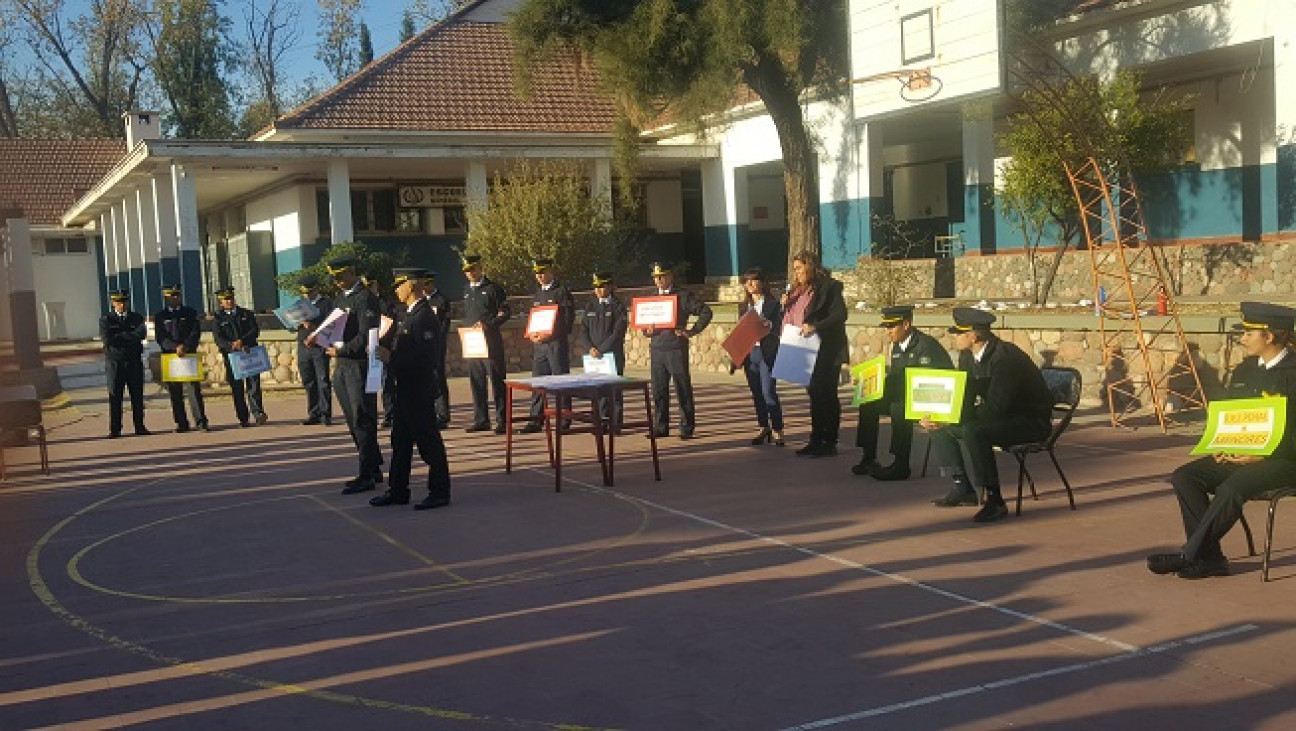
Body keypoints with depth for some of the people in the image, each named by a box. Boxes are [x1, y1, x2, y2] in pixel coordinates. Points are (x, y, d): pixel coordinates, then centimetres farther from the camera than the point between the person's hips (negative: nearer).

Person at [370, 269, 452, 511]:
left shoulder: (425, 317, -18)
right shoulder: (404, 314, 12)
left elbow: (427, 358, -25)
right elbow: (392, 340, 15)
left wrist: (392, 358, -24)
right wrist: (381, 349, -5)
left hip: (420, 390, -10)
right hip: (405, 388, 10)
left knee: (428, 441, -1)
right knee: (400, 440, 15)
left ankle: (439, 493, 8)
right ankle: (398, 491, 24)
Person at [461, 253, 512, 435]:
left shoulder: (493, 289, -1)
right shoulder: (468, 292, 18)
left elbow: (505, 312, -5)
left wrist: (488, 324, -17)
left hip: (491, 342, -6)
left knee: (497, 381, -5)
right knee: (476, 382, 7)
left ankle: (502, 420, -3)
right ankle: (481, 420, 13)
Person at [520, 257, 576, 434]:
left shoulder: (562, 292, -3)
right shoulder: (537, 294, 18)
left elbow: (568, 319, -9)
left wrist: (550, 334, -17)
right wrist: (532, 334, 3)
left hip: (557, 343, -6)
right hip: (539, 345, 6)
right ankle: (536, 420, 8)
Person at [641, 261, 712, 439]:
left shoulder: (683, 296, 2)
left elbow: (705, 312, -3)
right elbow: (644, 322, 23)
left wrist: (692, 331, -8)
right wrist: (647, 331, 1)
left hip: (677, 349, -5)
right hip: (656, 349, 5)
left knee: (683, 389, -1)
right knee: (659, 390, 5)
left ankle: (687, 428, 4)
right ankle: (660, 427, 13)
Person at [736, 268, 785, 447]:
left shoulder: (773, 303, -1)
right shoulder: (744, 306, 14)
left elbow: (779, 328, -6)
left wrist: (769, 325, -27)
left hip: (767, 353, -5)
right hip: (749, 354, 5)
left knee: (769, 393, -10)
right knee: (757, 394, 9)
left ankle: (777, 432, -5)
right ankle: (764, 429, 18)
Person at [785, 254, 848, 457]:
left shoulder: (828, 287, -9)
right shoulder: (798, 291, 16)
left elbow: (840, 315, -18)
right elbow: (792, 319, 23)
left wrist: (815, 327, -27)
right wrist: (786, 306, 4)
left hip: (825, 351, -8)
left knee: (826, 395, -2)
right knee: (815, 395, 13)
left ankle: (829, 443, 2)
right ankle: (816, 441, 19)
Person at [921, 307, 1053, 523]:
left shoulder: (1006, 357, -26)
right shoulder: (967, 356, 1)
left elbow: (993, 408, -31)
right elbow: (963, 399, 6)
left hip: (1031, 422, -9)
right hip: (999, 417, 9)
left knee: (973, 431, -34)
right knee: (939, 428, 0)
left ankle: (995, 500, -24)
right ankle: (962, 488, 6)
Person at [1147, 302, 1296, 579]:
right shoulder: (1243, 371, 16)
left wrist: (1262, 455, -22)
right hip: (1238, 455, 8)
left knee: (1231, 488, -34)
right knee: (1184, 476, -13)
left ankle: (1189, 554, -20)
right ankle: (1208, 557, -16)